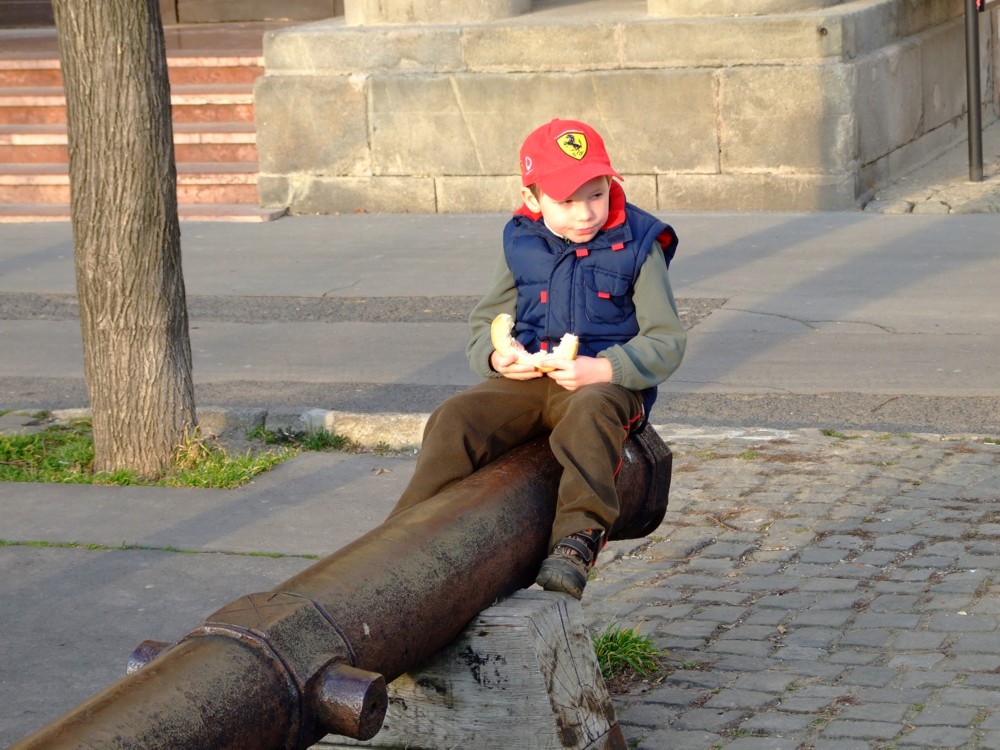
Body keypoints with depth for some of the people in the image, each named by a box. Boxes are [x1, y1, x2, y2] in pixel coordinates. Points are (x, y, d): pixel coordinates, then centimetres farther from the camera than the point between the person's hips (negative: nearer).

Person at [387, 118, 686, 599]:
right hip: (525, 381, 4)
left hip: (605, 384, -4)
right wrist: (496, 357, -8)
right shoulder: (521, 245, 10)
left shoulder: (637, 247, -1)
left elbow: (666, 342, -4)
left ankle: (578, 540, -51)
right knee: (457, 418, -22)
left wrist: (604, 369, -21)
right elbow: (485, 322, 18)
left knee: (590, 413, -39)